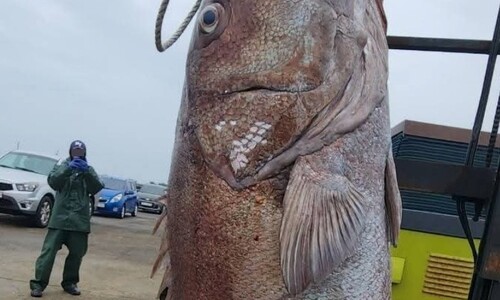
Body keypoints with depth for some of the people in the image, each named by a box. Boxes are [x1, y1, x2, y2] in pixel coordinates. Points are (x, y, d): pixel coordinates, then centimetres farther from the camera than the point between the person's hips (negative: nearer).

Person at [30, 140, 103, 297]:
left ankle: (69, 282, 21)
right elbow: (53, 181, -9)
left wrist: (87, 172, -19)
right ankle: (38, 283, -2)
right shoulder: (62, 167, 9)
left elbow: (97, 188, -3)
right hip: (60, 217, -2)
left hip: (80, 220, 2)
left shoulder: (89, 170, 13)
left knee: (77, 253, 7)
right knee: (49, 250, -6)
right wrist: (68, 168, -24)